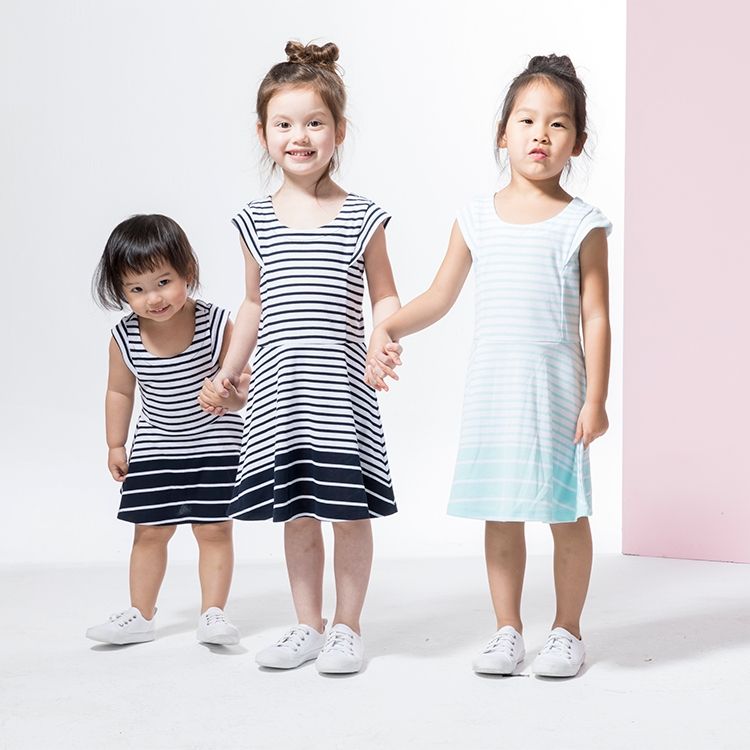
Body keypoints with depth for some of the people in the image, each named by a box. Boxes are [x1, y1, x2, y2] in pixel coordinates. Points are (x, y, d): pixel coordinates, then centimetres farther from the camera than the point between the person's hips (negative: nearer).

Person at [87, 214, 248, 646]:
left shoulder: (217, 325, -19)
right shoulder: (124, 339, -13)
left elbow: (235, 388, -8)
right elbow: (120, 392, 4)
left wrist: (238, 393, -31)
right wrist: (116, 446, 9)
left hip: (215, 446, -2)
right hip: (154, 449, 2)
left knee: (214, 529, 1)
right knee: (150, 531, 8)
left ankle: (213, 614, 13)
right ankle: (140, 616, 20)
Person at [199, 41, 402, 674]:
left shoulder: (361, 218, -2)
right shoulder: (256, 220, 6)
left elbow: (384, 295, 4)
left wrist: (388, 337, -15)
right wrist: (227, 373, 17)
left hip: (341, 385, -2)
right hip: (277, 388, 2)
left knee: (350, 512, 2)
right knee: (296, 512, 9)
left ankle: (347, 628, 18)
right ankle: (307, 627, 22)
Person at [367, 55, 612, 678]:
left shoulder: (581, 224, -3)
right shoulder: (477, 218, 6)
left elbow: (595, 317, -5)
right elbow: (439, 299, 12)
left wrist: (596, 398, -9)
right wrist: (385, 329, -3)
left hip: (555, 386, -3)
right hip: (491, 386, 3)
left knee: (566, 514, 5)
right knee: (499, 515, 10)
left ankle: (567, 632, 20)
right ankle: (507, 631, 22)